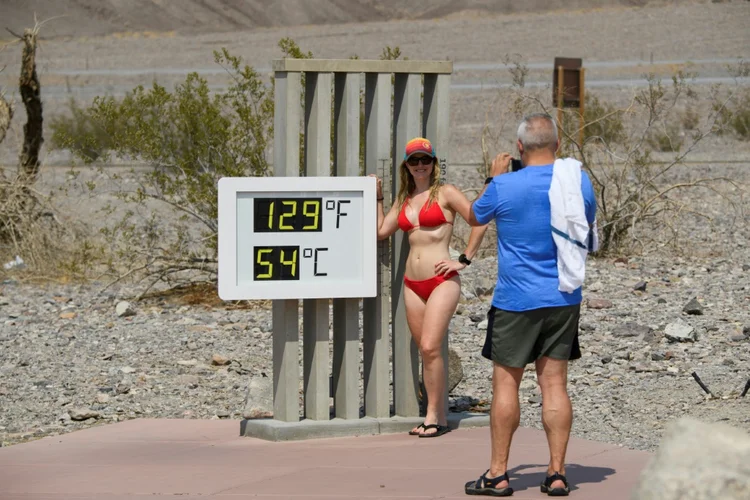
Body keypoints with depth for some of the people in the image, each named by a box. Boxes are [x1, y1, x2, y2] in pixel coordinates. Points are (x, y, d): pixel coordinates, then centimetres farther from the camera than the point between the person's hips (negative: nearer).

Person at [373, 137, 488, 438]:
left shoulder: (445, 193, -2)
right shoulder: (404, 199, 16)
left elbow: (479, 220, -9)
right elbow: (381, 231, 13)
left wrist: (464, 260, -9)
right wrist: (376, 197, 15)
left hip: (442, 281, -6)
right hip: (412, 284, 6)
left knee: (430, 347, -15)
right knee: (426, 352, 7)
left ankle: (433, 417, -9)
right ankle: (439, 417, 12)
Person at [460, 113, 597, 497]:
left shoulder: (504, 187, -12)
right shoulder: (579, 181, -1)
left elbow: (474, 217, 8)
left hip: (516, 301, -4)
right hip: (563, 299, 4)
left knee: (505, 382, 4)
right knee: (554, 383, 6)